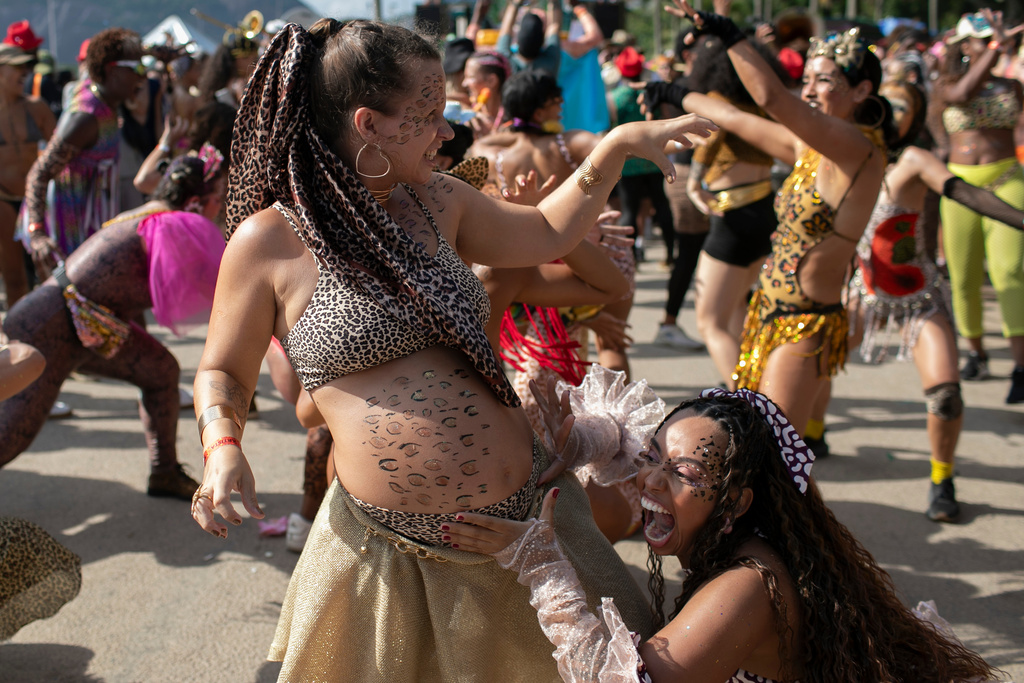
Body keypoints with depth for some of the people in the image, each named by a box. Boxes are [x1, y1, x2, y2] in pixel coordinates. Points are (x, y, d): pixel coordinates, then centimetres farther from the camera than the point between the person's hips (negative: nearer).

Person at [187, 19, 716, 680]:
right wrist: (224, 447, -15)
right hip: (389, 546, -5)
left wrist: (620, 145, 14)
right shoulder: (268, 241, -7)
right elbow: (223, 373, 4)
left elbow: (546, 234, 22)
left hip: (532, 512, 5)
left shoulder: (437, 200, 8)